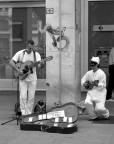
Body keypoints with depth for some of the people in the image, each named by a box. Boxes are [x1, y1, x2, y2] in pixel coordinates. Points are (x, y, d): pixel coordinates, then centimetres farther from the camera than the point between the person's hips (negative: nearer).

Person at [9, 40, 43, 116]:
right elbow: (11, 62, -8)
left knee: (31, 97, 4)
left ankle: (29, 114, 16)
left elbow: (39, 65, -14)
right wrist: (18, 70, -17)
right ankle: (24, 114, 1)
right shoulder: (20, 53, -6)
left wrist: (40, 64, -38)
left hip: (32, 79, 2)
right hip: (23, 79, -2)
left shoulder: (36, 54, -2)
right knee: (23, 96, -6)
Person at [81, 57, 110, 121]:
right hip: (91, 92, 5)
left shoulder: (102, 73, -9)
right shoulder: (89, 73, 8)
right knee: (87, 102, -23)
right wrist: (84, 84, -9)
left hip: (100, 92, -5)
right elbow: (83, 80, 14)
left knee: (99, 108, -15)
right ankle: (93, 116, 0)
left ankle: (106, 115, 22)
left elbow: (103, 85, -11)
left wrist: (96, 84, -29)